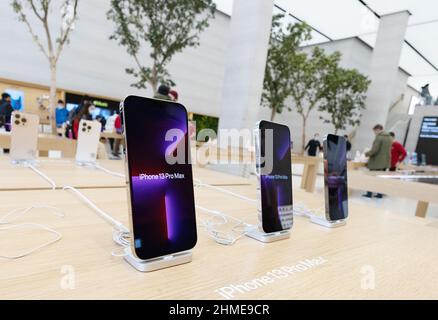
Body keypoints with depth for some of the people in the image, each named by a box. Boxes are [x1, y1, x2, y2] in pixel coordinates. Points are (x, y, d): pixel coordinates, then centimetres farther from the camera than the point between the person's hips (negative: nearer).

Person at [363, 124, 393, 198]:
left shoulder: (379, 137, -16)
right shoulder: (389, 138, 11)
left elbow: (374, 150, -21)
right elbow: (388, 150, 18)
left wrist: (367, 154, -4)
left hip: (376, 162, -8)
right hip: (385, 162, 8)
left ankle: (369, 194, 6)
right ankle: (380, 194, 15)